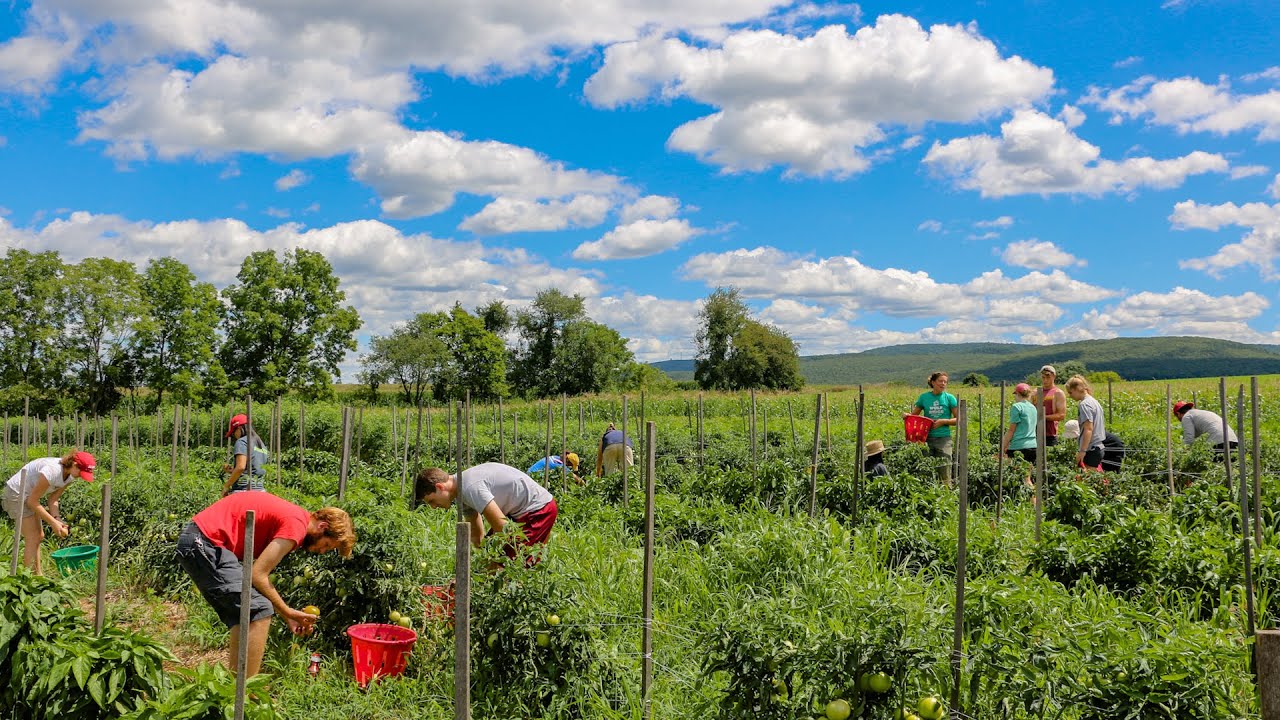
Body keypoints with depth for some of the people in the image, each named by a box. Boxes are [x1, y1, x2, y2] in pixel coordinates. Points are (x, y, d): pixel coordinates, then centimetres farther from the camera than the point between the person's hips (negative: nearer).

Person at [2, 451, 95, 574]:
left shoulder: (69, 476, -6)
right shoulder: (52, 471, -32)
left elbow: (53, 499, 0)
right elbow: (32, 501, -24)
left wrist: (57, 519, -15)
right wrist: (53, 522, -22)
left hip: (29, 494, 9)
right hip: (16, 494, -9)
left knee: (39, 536, 11)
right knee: (32, 538, -10)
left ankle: (38, 574, 19)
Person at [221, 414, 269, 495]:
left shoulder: (242, 442, -5)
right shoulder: (262, 445, 19)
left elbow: (241, 467, -17)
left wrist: (226, 486, -8)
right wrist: (232, 470, 19)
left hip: (243, 489, -8)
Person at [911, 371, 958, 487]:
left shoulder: (949, 398, 3)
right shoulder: (924, 397, 7)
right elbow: (914, 415, 14)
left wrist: (943, 421, -11)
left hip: (943, 439, -2)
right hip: (927, 438, 2)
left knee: (945, 471, -4)